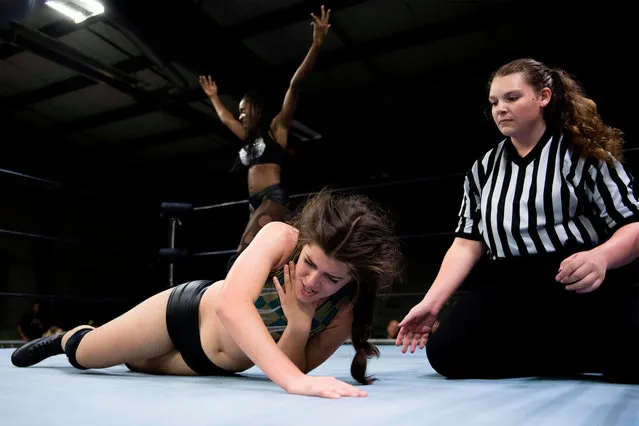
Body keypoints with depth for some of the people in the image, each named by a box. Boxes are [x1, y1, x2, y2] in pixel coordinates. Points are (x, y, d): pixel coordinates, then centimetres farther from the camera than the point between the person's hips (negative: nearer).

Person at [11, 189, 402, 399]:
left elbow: (288, 370, -22)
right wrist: (293, 379, -61)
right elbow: (231, 305, -51)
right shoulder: (281, 237, -36)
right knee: (84, 355, 18)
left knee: (138, 363, 27)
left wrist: (300, 323, -41)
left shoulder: (345, 312, -28)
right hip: (190, 310, -2)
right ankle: (66, 337, 56)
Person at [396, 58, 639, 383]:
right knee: (446, 350, -21)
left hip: (585, 284, -4)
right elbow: (467, 243, 9)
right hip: (509, 290, 4)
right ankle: (588, 356, -4)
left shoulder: (583, 150, 4)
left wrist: (601, 257, -25)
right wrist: (431, 302, -4)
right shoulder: (483, 169, 16)